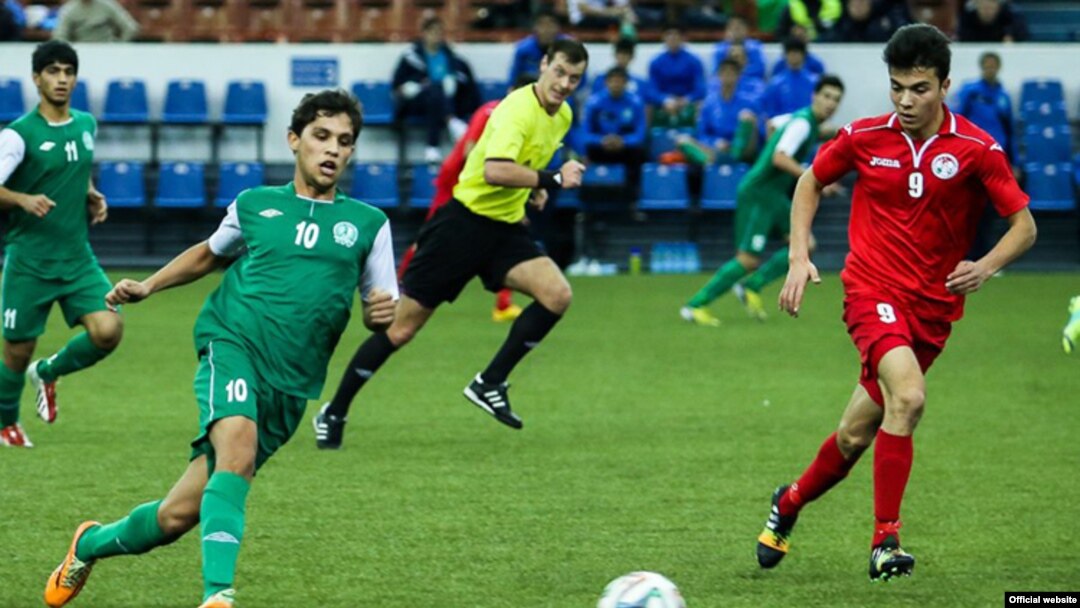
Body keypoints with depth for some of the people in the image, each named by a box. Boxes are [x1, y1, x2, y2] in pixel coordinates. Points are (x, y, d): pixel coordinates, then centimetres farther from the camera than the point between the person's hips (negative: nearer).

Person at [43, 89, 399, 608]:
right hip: (233, 345, -1)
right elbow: (211, 253, 32)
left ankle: (92, 544, 29)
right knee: (237, 448, -35)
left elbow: (382, 312, 11)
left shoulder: (369, 224, 10)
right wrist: (148, 285, 23)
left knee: (178, 515, 1)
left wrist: (382, 313, -12)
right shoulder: (254, 205, 12)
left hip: (290, 384, 1)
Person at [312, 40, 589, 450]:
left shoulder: (563, 117, 8)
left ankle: (490, 384, -5)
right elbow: (494, 170, -35)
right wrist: (552, 179, -29)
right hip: (466, 221, -7)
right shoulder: (518, 109, -19)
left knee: (557, 294, -18)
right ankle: (334, 413, 13)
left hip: (506, 230, 7)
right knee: (401, 328, -2)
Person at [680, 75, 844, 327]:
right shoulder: (802, 123, -18)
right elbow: (779, 158, -30)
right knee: (748, 260, -11)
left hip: (773, 195, 10)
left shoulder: (804, 119, 11)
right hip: (758, 193, -10)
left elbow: (774, 124, 31)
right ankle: (695, 306, -4)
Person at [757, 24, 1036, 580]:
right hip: (872, 288, -2)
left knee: (856, 436, 8)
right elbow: (811, 181, 14)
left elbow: (1024, 226, -2)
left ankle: (790, 503, 36)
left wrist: (986, 267, -21)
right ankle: (885, 539, -20)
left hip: (934, 304, 2)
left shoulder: (977, 150, -7)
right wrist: (799, 256, 3)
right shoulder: (864, 137, -4)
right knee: (908, 395, -28)